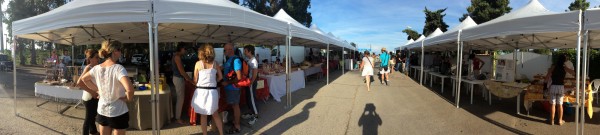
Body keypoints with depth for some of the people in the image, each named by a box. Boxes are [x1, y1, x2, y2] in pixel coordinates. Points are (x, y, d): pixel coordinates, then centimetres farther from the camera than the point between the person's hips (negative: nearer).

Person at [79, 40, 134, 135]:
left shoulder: (97, 68, -1)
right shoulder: (118, 68, -22)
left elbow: (84, 78, 19)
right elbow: (129, 89, -36)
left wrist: (97, 90, 16)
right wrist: (129, 98, -17)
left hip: (102, 111, 6)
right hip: (118, 112, -6)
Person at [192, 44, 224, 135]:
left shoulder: (198, 63, -4)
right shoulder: (215, 64, 1)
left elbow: (195, 80, -1)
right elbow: (220, 77, 7)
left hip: (201, 91, -2)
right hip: (213, 91, 2)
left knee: (203, 115, 12)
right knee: (215, 114, 16)